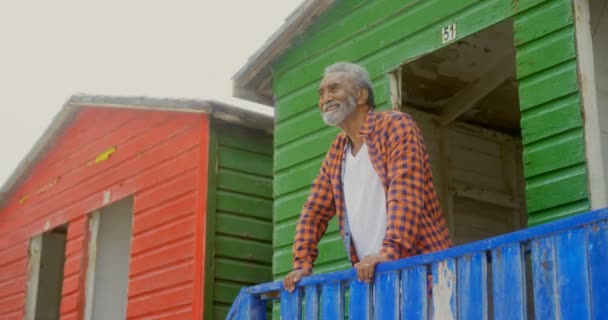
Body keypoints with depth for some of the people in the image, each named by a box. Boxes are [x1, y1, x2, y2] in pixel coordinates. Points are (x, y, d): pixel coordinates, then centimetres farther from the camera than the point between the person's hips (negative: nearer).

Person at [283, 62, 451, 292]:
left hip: (420, 265, -5)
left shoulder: (396, 126, -5)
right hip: (371, 274, 5)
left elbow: (405, 194, -18)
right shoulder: (336, 152, 15)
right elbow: (315, 211, 16)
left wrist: (389, 252, -29)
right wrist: (302, 262, 2)